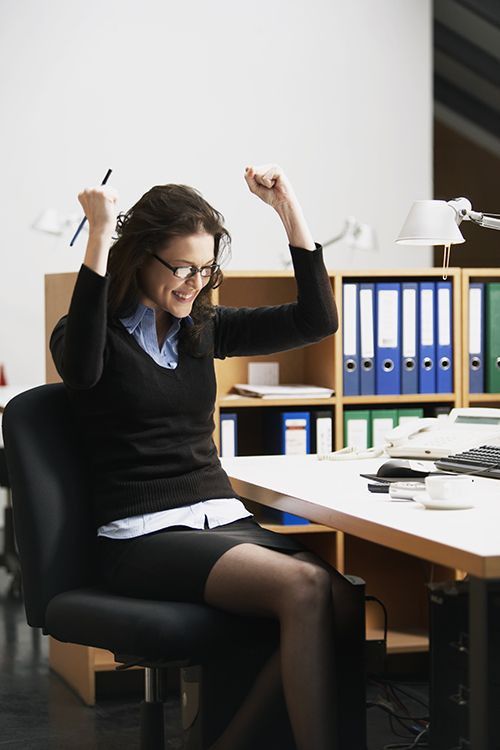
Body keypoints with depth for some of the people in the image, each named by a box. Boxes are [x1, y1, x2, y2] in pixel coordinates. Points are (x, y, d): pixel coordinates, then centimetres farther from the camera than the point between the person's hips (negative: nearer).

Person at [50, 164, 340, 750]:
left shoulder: (204, 328, 17)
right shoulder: (101, 331, 1)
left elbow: (316, 320, 11)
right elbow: (81, 367, -25)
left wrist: (288, 209, 3)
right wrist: (100, 237, -25)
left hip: (221, 518, 6)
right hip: (143, 534, -6)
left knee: (337, 589, -26)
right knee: (305, 589, -30)